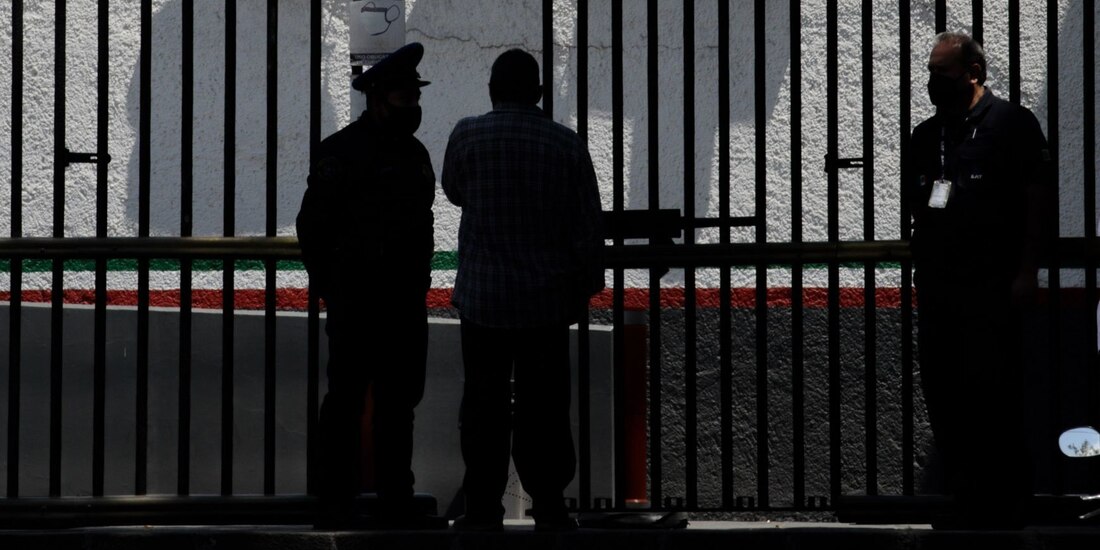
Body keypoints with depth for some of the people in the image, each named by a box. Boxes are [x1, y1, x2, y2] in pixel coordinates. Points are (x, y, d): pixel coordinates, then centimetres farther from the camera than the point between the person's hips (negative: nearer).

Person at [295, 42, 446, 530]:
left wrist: (415, 285, 16)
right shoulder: (344, 151, -9)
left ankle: (397, 503, 14)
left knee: (400, 399, 9)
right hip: (358, 301, -7)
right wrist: (333, 291, -6)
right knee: (347, 400, -3)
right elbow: (313, 225, -8)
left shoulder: (413, 153, 14)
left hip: (405, 302, 7)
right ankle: (335, 504, 1)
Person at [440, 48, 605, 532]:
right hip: (547, 297, 1)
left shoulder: (468, 136, -4)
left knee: (485, 404, 4)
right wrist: (585, 287, 9)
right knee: (544, 406, 5)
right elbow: (587, 225, 0)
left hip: (483, 296, -1)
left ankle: (483, 506, 3)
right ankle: (549, 505, 5)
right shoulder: (566, 145, -3)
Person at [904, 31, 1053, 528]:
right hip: (936, 283, 7)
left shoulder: (1013, 124, -2)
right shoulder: (926, 135, 17)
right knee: (941, 393, 7)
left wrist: (1026, 271, -11)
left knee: (994, 390, -7)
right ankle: (963, 501, 16)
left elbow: (1037, 199, -6)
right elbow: (911, 200, 27)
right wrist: (924, 196, 5)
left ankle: (1005, 502, 1)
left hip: (992, 285, -6)